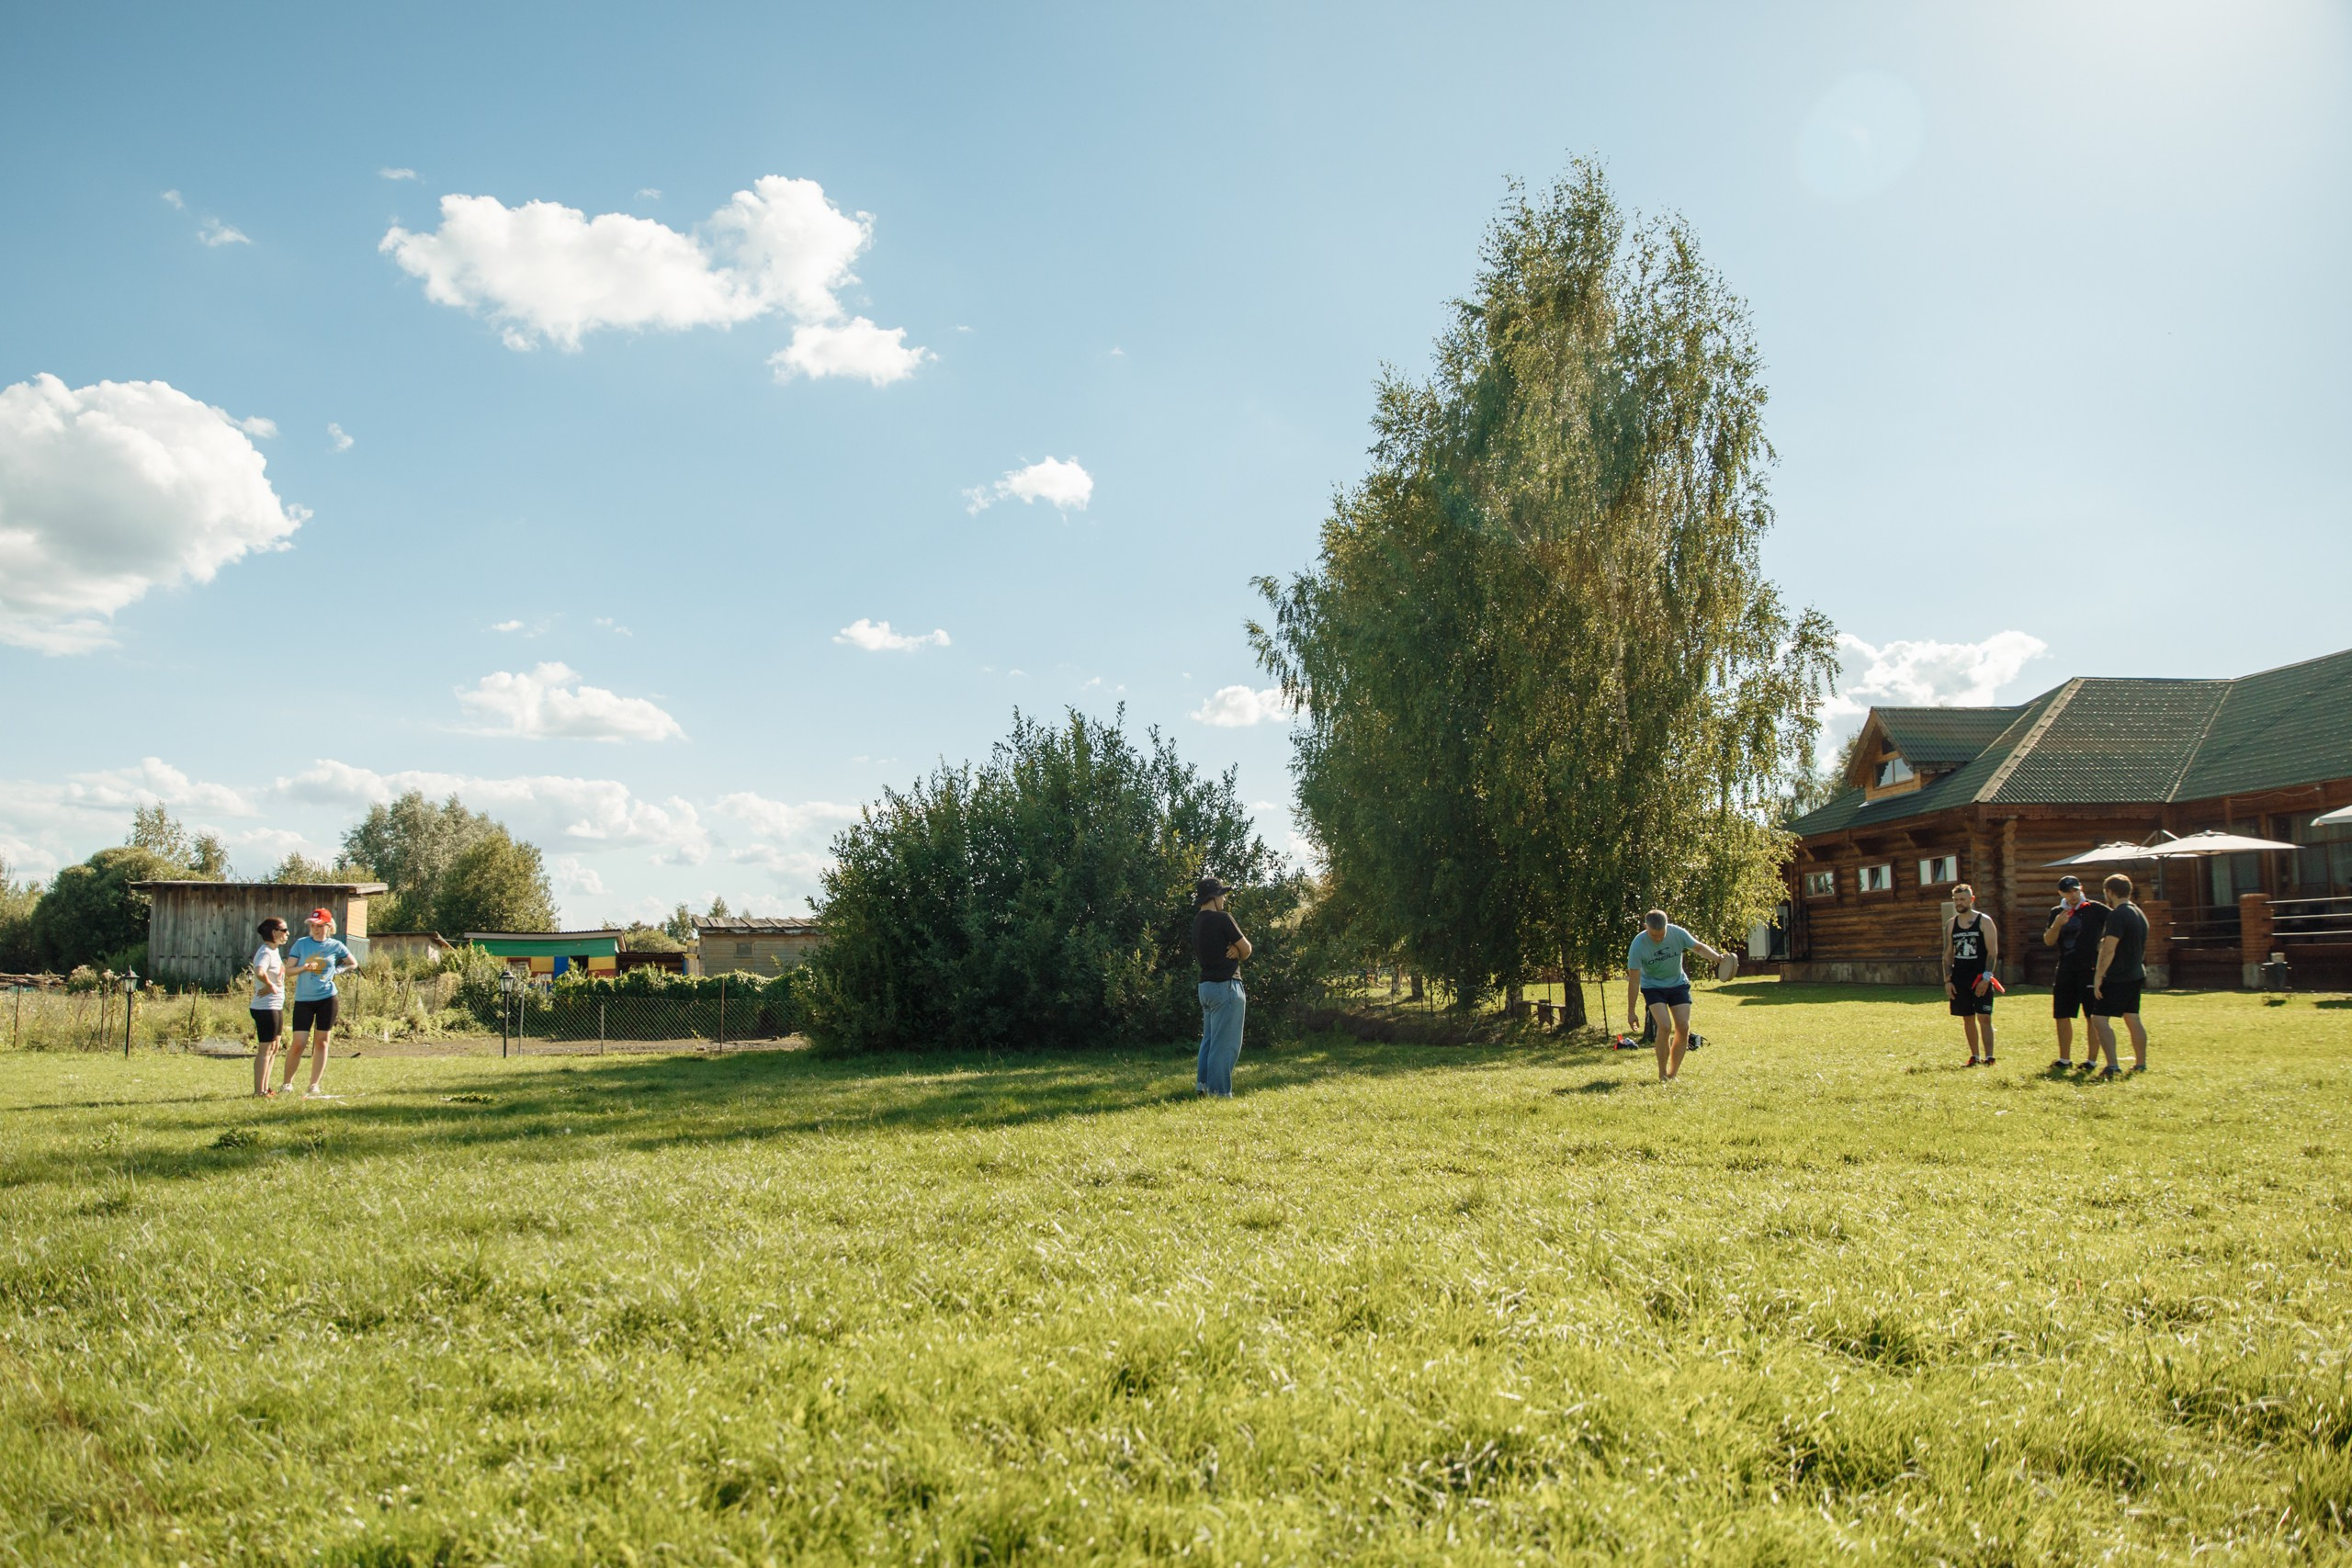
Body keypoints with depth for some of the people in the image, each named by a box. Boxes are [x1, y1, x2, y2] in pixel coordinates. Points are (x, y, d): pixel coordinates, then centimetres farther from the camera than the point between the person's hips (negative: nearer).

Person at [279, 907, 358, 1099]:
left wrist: (337, 971, 1)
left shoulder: (336, 946, 4)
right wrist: (304, 967, -19)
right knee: (297, 1043, -5)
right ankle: (287, 1083, 12)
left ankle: (313, 1086, 10)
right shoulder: (301, 944, 1)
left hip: (327, 998, 1)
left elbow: (353, 964, 17)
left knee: (321, 1042, 3)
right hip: (303, 999, -1)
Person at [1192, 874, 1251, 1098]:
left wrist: (1233, 950, -4)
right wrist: (1237, 952, 12)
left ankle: (1203, 1084, 19)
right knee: (1225, 1043, -5)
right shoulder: (1221, 919, -14)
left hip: (1206, 985, 9)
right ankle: (1220, 1092, -4)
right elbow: (1247, 949, -9)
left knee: (1209, 1039, 17)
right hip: (1225, 985, -9)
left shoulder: (1197, 922, 12)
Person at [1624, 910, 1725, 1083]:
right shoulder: (1638, 944, -24)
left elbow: (1698, 947, 2)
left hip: (1678, 984, 3)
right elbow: (1634, 980, -19)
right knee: (1664, 1026, -21)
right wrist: (1631, 1011, -17)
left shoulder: (1677, 933, -18)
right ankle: (1662, 1075, -6)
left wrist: (1717, 957, -17)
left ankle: (1673, 1074, 9)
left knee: (1683, 1028, -7)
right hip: (1653, 987, -3)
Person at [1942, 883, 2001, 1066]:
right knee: (1967, 1018, 8)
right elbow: (1948, 954, 11)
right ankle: (1974, 1056, 15)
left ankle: (1989, 1057, -7)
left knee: (1984, 1017, -7)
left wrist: (1986, 977, -16)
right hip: (1959, 979, 4)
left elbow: (1993, 951, -8)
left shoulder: (1984, 921, -4)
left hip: (1980, 979, -4)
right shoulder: (1950, 925, 10)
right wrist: (1947, 980, 3)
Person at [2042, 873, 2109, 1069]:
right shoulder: (2056, 913, 10)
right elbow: (2048, 941, 4)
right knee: (2062, 1015, 8)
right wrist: (2056, 925, -14)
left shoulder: (2095, 909, -2)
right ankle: (2064, 1060, 17)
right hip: (2066, 970, 5)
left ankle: (2091, 1060, 4)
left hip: (2090, 970, -5)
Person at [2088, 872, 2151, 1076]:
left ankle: (2112, 1066, -20)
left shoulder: (2117, 915, -17)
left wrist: (2098, 976, -19)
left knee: (2100, 1019, -11)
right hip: (2136, 975, 10)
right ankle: (2141, 1064, 23)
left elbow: (2108, 949, -22)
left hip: (2117, 978, -10)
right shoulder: (2140, 914, 13)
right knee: (2133, 1019, 17)